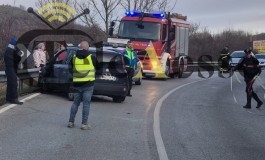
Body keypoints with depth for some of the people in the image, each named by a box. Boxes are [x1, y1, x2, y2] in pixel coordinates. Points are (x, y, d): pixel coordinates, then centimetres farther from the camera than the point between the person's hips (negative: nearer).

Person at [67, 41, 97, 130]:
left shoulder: (74, 58, 3)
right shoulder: (91, 57, -5)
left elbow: (71, 70, 11)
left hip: (77, 84, 3)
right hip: (88, 84, -3)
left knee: (75, 103, 15)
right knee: (86, 104, 1)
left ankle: (71, 122, 17)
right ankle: (84, 124, 0)